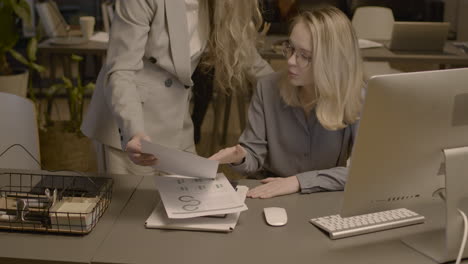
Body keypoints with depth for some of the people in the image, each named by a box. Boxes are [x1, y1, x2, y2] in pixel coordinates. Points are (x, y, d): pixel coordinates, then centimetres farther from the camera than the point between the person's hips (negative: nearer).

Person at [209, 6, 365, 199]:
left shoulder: (359, 99, -12)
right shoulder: (267, 89, -5)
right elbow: (254, 157, -1)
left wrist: (300, 181, -27)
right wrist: (240, 157, -24)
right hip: (269, 199, 2)